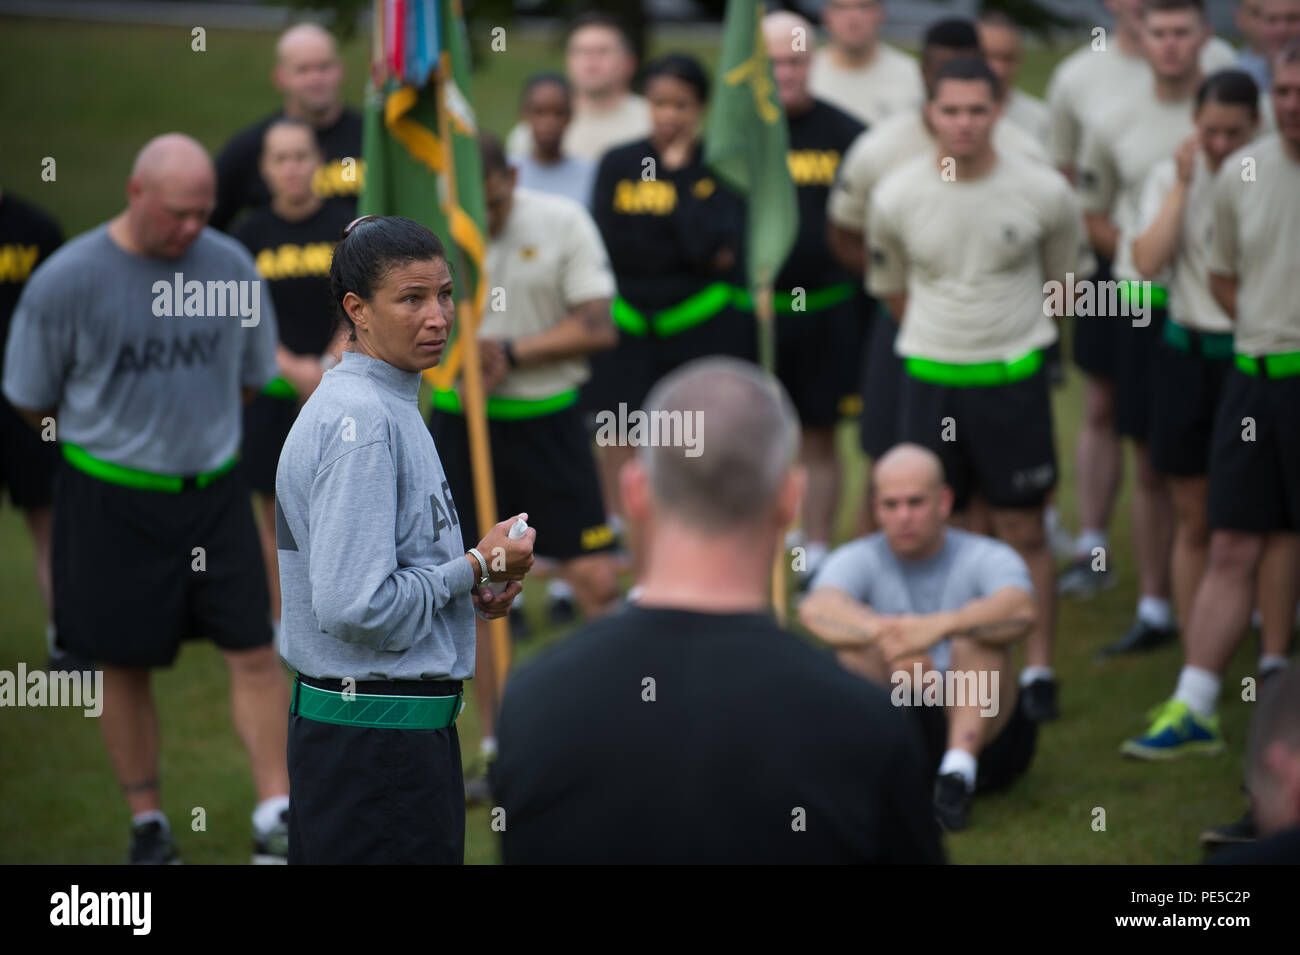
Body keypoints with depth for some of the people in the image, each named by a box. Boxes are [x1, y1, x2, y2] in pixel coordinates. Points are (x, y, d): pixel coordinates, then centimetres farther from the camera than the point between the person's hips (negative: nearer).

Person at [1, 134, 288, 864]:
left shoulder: (231, 266, -3)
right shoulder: (67, 281, -13)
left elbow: (253, 376, 14)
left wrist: (197, 430, 12)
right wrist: (110, 436, 9)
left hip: (214, 488, 2)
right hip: (112, 498, -2)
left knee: (255, 651, -4)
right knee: (126, 665, 6)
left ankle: (278, 817, 1)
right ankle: (148, 825, 20)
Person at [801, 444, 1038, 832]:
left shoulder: (984, 558, -3)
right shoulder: (860, 560, 1)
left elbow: (1020, 611, -28)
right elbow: (816, 609, -24)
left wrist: (940, 625, -46)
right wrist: (885, 631, -45)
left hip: (984, 734, -1)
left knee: (980, 631, -25)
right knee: (857, 641, -21)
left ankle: (959, 770, -39)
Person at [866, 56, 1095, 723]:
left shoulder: (1043, 193, -8)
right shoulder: (897, 196, -5)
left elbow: (1068, 277, 10)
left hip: (1013, 377, -1)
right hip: (928, 376, 1)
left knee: (1024, 531, 3)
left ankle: (1037, 670, 12)